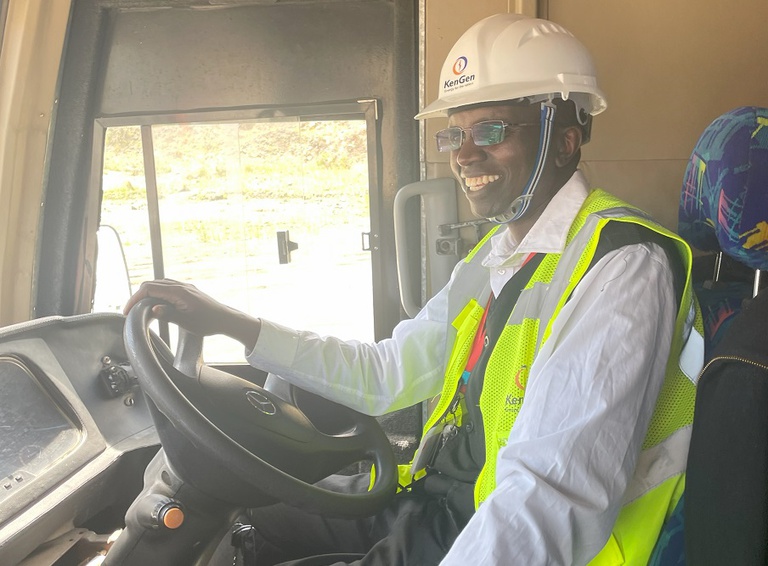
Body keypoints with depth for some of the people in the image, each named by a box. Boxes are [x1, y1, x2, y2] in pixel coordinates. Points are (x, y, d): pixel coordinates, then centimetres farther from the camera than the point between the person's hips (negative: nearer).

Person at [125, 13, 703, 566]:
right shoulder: (494, 256, 7)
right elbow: (387, 374, 11)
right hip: (432, 498, 7)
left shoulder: (620, 267, -22)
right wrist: (234, 325, 6)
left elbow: (551, 497, -31)